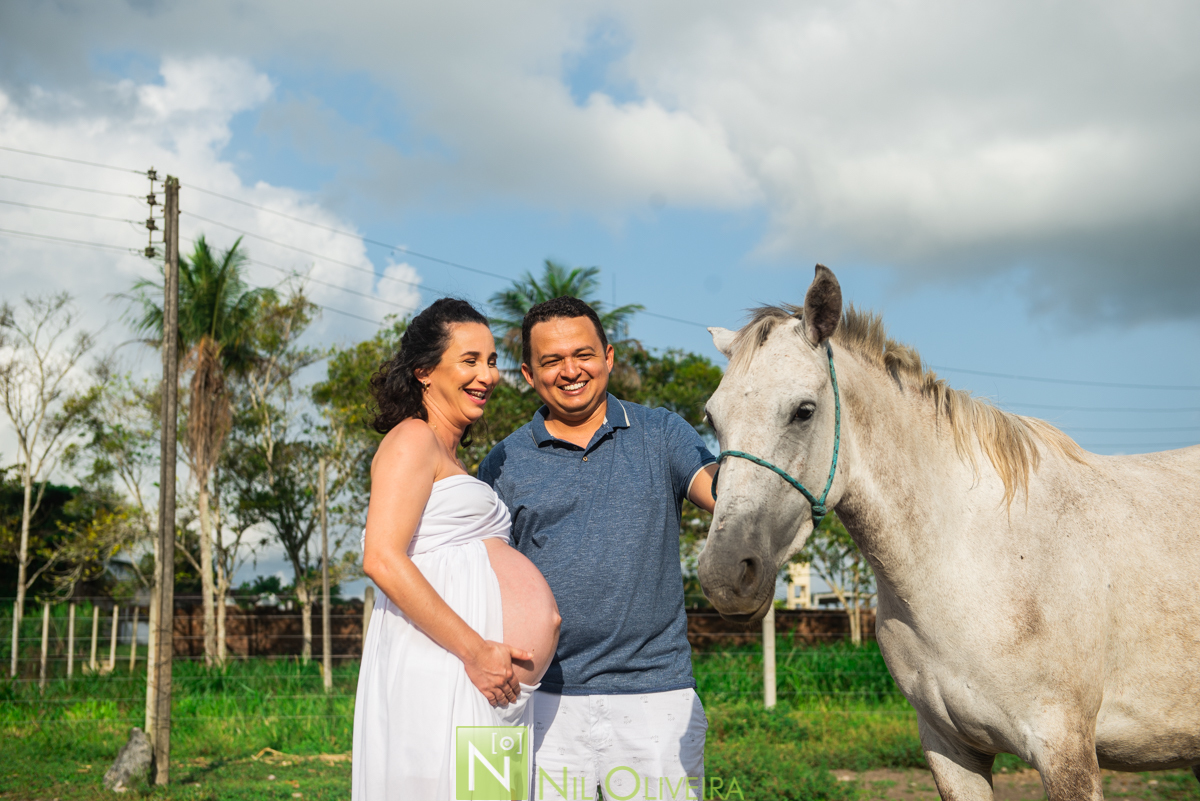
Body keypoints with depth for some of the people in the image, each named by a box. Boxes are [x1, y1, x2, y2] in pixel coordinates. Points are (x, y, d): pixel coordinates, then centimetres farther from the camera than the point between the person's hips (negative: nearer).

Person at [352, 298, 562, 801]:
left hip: (480, 680, 9)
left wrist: (535, 612, 9)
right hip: (433, 668, -9)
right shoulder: (412, 439, -3)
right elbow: (381, 560, -17)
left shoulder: (449, 458, 25)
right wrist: (475, 650, -18)